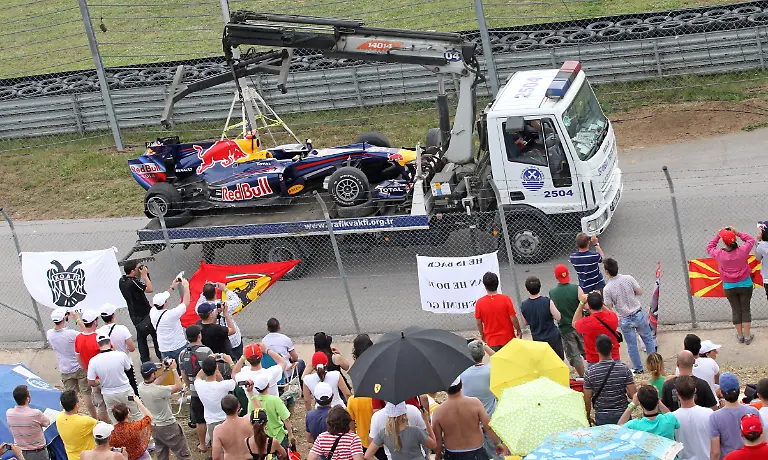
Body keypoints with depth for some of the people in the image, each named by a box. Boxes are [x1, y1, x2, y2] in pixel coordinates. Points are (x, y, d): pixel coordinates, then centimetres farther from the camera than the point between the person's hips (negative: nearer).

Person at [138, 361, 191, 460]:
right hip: (168, 426, -8)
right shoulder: (158, 391, -32)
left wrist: (164, 371, 8)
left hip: (154, 426, 8)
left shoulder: (141, 387, -10)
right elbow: (179, 386, -19)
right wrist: (173, 369, -11)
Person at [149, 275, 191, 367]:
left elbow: (159, 301, 13)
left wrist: (172, 287, 16)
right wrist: (186, 286, 0)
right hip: (179, 348, -5)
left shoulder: (153, 312, -8)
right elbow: (186, 302, -11)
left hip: (164, 350, 5)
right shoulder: (171, 314, -24)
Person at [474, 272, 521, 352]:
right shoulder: (506, 299, -18)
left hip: (491, 340, 1)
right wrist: (518, 330, 7)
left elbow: (479, 323, -3)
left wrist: (482, 335, 15)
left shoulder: (480, 303, -13)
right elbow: (513, 319, -12)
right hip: (508, 338, -1)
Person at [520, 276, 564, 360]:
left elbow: (526, 322, 3)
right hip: (552, 337, -3)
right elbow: (558, 317, -14)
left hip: (537, 339, 3)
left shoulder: (523, 306, -11)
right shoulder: (547, 302, -22)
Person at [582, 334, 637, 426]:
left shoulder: (590, 372, -10)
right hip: (622, 414, 0)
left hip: (601, 417, 0)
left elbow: (587, 400, -5)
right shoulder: (624, 368, -9)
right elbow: (633, 395, -9)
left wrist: (588, 417, 10)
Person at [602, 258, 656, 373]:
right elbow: (640, 292, -1)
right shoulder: (628, 278, -12)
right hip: (638, 315, 2)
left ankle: (638, 368, 26)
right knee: (648, 339, 20)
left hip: (624, 320, -2)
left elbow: (608, 308, -12)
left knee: (632, 345, 14)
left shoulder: (607, 289, -18)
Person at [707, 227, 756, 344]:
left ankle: (740, 335, 24)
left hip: (729, 287, 0)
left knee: (736, 310, 14)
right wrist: (737, 233, -4)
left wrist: (718, 236, -1)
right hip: (745, 285, 0)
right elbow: (751, 239, -1)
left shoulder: (720, 255, -20)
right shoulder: (742, 251, -21)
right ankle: (747, 337, 16)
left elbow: (709, 248, 2)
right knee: (746, 309, 10)